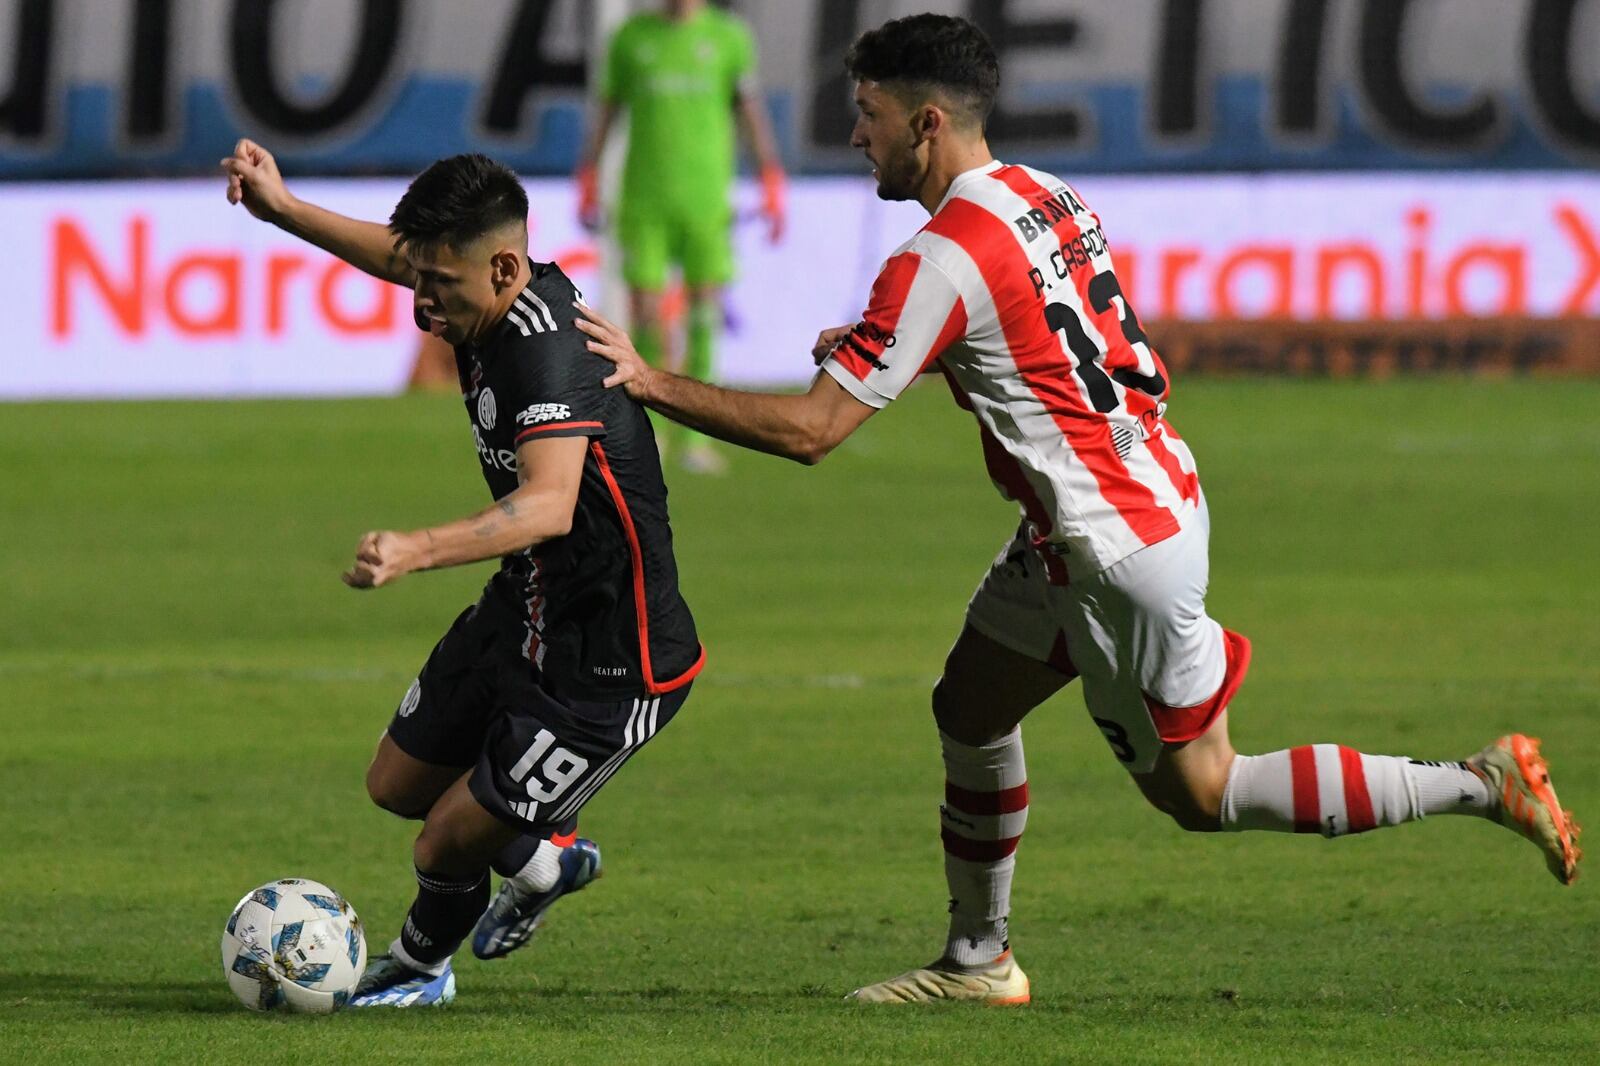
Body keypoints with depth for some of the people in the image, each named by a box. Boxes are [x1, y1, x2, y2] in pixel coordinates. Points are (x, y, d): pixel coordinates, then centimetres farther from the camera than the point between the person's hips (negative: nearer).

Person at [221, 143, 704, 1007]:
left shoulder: (548, 358, -33)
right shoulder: (490, 308, -6)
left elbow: (548, 505, -48)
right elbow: (397, 256, 16)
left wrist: (417, 550, -62)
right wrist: (280, 209, 8)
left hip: (606, 669, -10)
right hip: (523, 614, 10)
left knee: (447, 846, 0)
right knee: (397, 786, 20)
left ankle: (420, 968, 32)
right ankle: (546, 860, 47)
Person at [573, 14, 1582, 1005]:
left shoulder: (943, 258, -21)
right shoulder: (1046, 197, 5)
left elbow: (810, 428, -21)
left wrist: (652, 382, -15)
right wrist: (878, 346, 13)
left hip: (1120, 549, -9)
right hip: (1154, 493, 9)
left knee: (1201, 794, 2)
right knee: (971, 706, 17)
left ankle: (1485, 784, 2)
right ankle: (979, 960, 25)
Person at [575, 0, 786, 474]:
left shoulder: (730, 38, 3)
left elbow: (752, 114, 3)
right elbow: (606, 110, 14)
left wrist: (772, 189, -4)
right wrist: (587, 183, 11)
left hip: (706, 199, -1)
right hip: (643, 199, 1)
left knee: (705, 314, -4)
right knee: (645, 315, -4)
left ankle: (695, 438, 4)